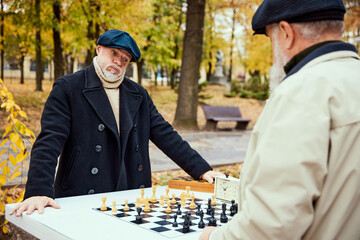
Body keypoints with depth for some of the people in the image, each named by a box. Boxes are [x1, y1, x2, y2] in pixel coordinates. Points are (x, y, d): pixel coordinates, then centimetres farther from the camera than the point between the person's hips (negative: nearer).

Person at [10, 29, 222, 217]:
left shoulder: (139, 95, 14)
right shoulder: (68, 88, -2)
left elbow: (165, 135, 13)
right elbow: (49, 141, -11)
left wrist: (202, 170, 4)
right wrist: (39, 192, -25)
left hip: (131, 199, 4)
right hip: (81, 202, -4)